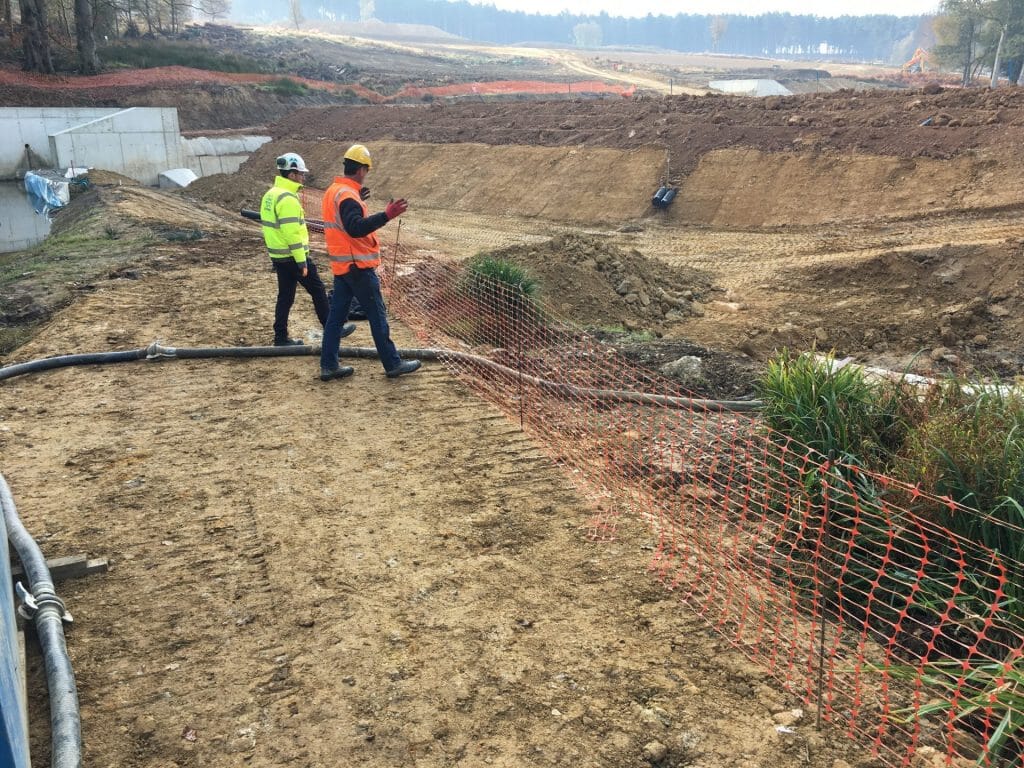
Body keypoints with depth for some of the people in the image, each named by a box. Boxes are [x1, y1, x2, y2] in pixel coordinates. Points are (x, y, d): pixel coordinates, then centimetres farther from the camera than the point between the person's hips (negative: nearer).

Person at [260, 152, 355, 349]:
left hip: (278, 256, 9)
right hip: (293, 257, -9)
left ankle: (281, 337, 15)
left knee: (285, 295, 13)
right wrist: (302, 262, -20)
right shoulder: (288, 199, -19)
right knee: (318, 291, 3)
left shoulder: (270, 195, 11)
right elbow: (292, 233, -23)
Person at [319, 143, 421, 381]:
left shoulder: (332, 191, 11)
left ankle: (328, 366, 12)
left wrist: (358, 202, 29)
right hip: (358, 266, -9)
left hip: (341, 265, 9)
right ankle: (393, 364, 7)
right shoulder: (348, 196, -19)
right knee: (377, 316, -1)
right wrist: (386, 216, -39)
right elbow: (356, 228, -31)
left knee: (336, 315, 10)